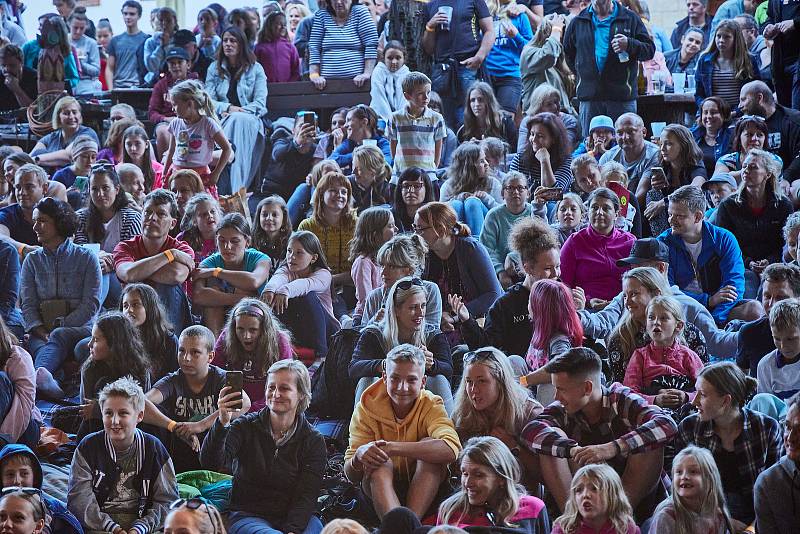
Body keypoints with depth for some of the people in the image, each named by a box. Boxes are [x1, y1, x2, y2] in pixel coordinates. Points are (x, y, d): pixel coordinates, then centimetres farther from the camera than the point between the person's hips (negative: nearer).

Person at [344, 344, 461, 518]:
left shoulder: (431, 406, -12)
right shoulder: (366, 409, -9)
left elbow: (452, 448, -34)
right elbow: (351, 476, -13)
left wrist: (392, 448, -40)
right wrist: (359, 456, -38)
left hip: (422, 490, 0)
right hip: (380, 488, 0)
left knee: (429, 445, -26)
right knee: (378, 462, -31)